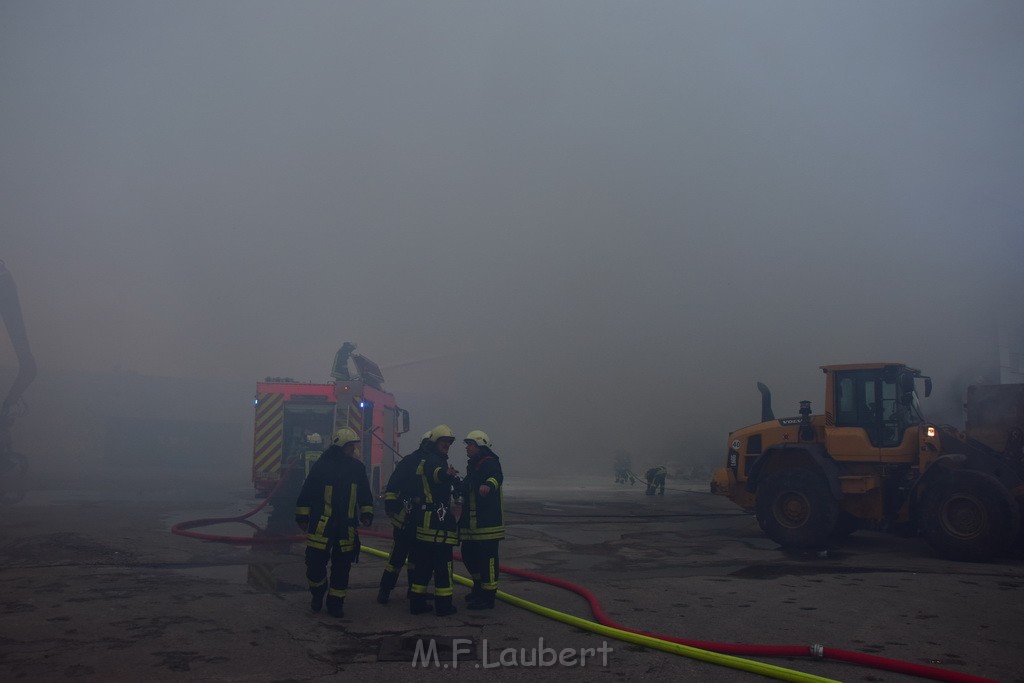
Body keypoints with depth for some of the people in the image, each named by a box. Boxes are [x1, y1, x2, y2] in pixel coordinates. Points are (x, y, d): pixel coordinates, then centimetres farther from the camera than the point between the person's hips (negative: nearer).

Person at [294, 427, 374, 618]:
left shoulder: (357, 467, 7)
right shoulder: (321, 466, -5)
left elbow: (365, 494, 14)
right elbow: (306, 493, 0)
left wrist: (366, 514, 4)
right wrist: (302, 517, 0)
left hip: (346, 528, 3)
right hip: (321, 525, -3)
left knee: (342, 567, 7)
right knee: (315, 563, -1)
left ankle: (335, 603, 21)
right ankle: (317, 594, 27)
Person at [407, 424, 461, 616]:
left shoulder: (423, 462, 18)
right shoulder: (435, 461, -13)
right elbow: (437, 472, -37)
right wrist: (446, 474, -54)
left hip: (423, 519, 10)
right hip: (437, 520, -10)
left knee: (423, 562, 14)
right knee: (443, 562, -2)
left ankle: (417, 602, 17)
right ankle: (443, 605, 2)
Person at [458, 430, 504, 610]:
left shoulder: (490, 463, -12)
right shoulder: (473, 466, 20)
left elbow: (497, 476, -36)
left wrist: (489, 484, -55)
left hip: (487, 523, -10)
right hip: (471, 523, 10)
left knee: (487, 558, -6)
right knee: (468, 555, 17)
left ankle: (488, 597, 0)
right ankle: (479, 588, 34)